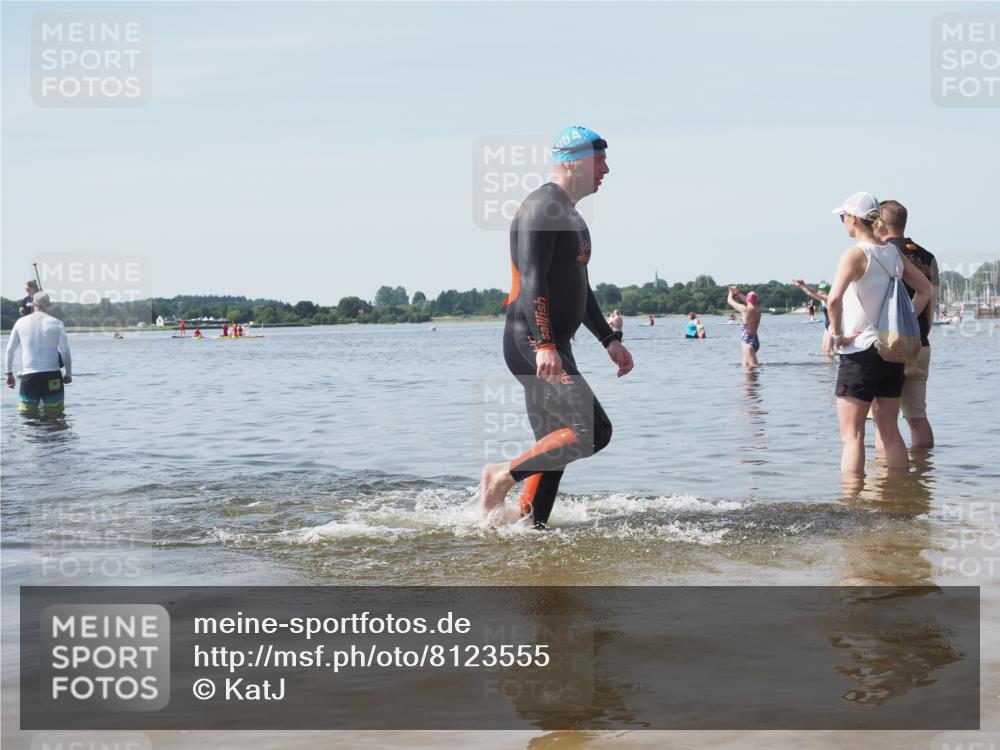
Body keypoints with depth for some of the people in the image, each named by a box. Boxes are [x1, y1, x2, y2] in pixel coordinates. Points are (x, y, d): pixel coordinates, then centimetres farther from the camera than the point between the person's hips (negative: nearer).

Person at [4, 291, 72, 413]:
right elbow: (65, 351, -1)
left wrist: (9, 373, 18)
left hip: (29, 376, 0)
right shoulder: (56, 323, 1)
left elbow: (9, 350, 9)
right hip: (52, 375, 0)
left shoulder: (21, 322, 6)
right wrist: (68, 374, 10)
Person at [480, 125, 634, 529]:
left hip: (553, 348, 10)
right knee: (593, 431, -16)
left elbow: (578, 289, 29)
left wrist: (609, 339, 23)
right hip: (530, 345, -10)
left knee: (554, 446, 9)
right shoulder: (541, 208, -10)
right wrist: (544, 345, -29)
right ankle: (505, 475, -5)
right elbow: (532, 281, -20)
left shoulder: (571, 216, 23)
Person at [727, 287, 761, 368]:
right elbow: (748, 301, 28)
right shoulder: (757, 309, 5)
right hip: (755, 340, 8)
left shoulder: (745, 309, -15)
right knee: (745, 365, 16)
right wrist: (738, 292, 30)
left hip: (748, 342, -8)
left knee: (754, 366, -13)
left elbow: (730, 300, -1)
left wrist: (731, 293, 19)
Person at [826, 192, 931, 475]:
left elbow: (834, 299, -28)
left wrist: (837, 334, -15)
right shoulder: (893, 252, 8)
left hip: (860, 352, -7)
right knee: (890, 432, 14)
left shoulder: (856, 253, -14)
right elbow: (925, 289, 16)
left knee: (852, 436, -3)